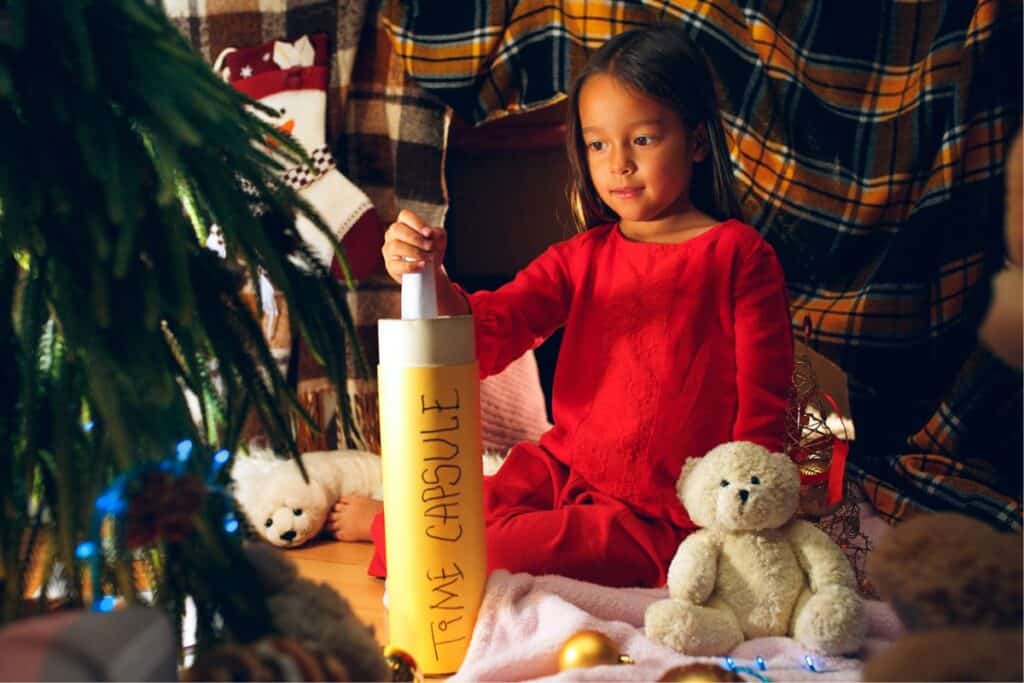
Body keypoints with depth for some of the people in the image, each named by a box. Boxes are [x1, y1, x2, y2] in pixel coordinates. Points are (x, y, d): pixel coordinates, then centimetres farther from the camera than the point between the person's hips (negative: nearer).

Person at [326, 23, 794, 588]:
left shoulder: (738, 253, -7)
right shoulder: (583, 257, 8)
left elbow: (761, 409, -5)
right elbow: (488, 335, -6)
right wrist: (428, 277, -26)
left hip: (657, 517, -5)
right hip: (560, 470, 5)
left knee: (499, 551, -21)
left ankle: (387, 528, 8)